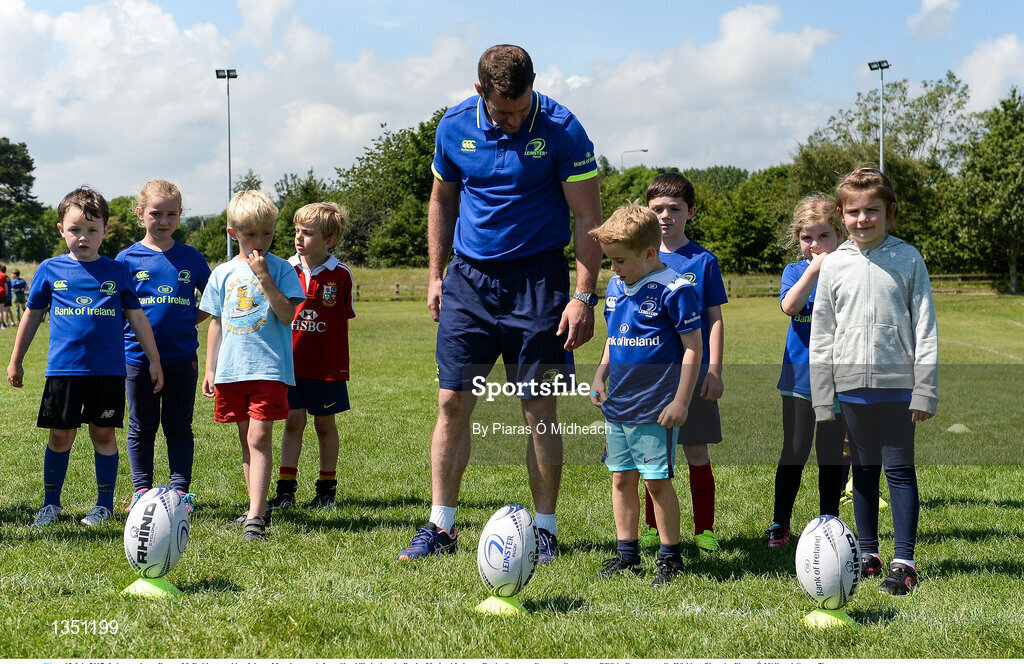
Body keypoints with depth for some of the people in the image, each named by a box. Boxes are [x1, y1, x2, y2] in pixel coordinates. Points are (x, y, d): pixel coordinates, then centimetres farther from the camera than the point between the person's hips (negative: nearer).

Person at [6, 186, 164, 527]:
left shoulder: (117, 271, 3)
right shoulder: (51, 270, 4)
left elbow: (137, 318, 8)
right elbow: (32, 315, 13)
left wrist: (154, 360, 6)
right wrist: (16, 360, 16)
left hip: (108, 370, 0)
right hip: (63, 369, 0)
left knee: (103, 434, 4)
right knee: (60, 436, 4)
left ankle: (104, 503, 16)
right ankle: (50, 503, 18)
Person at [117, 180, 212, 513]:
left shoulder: (191, 258, 3)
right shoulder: (128, 258, 0)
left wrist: (190, 321, 2)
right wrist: (123, 338, -6)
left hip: (182, 357, 1)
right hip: (138, 357, 0)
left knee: (179, 427, 7)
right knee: (141, 427, 8)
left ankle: (180, 490, 14)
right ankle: (141, 490, 18)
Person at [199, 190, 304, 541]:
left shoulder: (281, 269, -1)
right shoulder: (223, 273, 10)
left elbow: (287, 315, -12)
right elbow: (216, 322, 15)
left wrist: (265, 278, -18)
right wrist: (210, 368, 13)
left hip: (269, 368, -5)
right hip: (232, 369, 5)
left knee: (259, 437, -13)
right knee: (246, 440, 12)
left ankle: (255, 516, -17)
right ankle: (257, 505, 23)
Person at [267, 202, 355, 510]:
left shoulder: (340, 274, -4)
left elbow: (344, 320, 3)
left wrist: (340, 363, 3)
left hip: (327, 366, -1)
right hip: (290, 361, 1)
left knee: (325, 424, 9)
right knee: (293, 421, 1)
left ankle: (327, 488, 19)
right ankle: (286, 489, 6)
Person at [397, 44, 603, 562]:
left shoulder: (561, 129, -11)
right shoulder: (455, 127, 0)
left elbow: (588, 217, -8)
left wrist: (585, 295, -15)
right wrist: (436, 275, 13)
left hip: (537, 280, -3)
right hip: (469, 277, 3)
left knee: (540, 409, -1)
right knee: (452, 404, 1)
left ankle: (545, 529, 11)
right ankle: (440, 527, 11)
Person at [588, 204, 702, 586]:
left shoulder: (674, 291, -12)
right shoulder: (615, 287, 10)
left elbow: (692, 349, -12)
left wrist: (681, 401, -14)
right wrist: (600, 376, 11)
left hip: (655, 408, -7)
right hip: (617, 405, 7)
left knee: (656, 480, -3)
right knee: (621, 478, 10)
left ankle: (671, 556, 11)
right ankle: (627, 554, 20)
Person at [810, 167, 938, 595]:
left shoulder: (907, 259, -1)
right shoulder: (834, 265, 5)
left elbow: (925, 328, -1)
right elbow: (821, 336, 8)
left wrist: (924, 391, -6)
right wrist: (822, 400, 5)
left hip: (896, 383, -3)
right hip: (851, 383, 3)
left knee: (899, 469, -1)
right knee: (863, 470, 11)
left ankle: (904, 562, 3)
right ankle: (868, 554, 21)